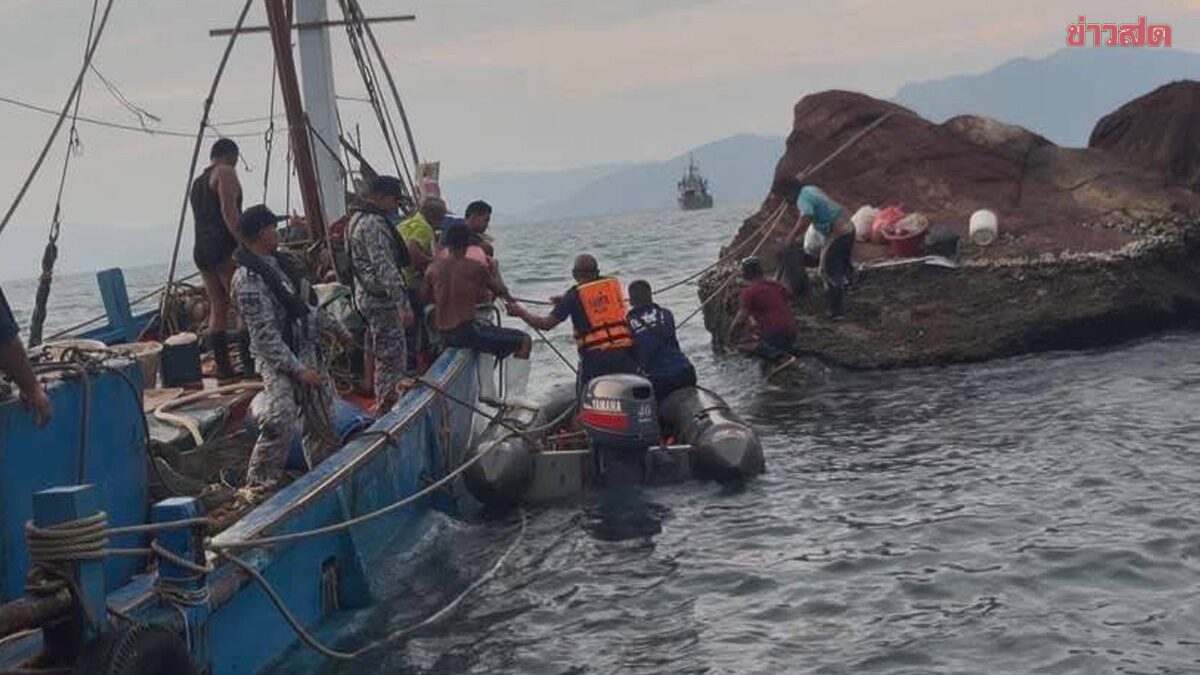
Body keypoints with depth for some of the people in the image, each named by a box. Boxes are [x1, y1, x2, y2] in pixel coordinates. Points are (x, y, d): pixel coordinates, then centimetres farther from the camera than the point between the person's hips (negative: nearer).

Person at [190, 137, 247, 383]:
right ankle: (250, 367, -13)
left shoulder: (197, 182, 24)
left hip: (201, 250, 9)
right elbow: (229, 210, -16)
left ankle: (223, 370, 4)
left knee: (218, 308, 7)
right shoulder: (225, 173, -3)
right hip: (224, 247, -9)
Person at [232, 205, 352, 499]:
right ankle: (258, 488, -2)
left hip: (310, 351, 9)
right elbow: (265, 335, -22)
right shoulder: (248, 279, -20)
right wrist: (298, 370, -23)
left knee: (323, 422, 14)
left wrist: (335, 328, 29)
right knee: (281, 426, -16)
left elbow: (306, 304, 22)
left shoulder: (280, 262, 8)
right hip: (280, 362, -9)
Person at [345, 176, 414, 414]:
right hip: (381, 298, -11)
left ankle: (384, 399, 26)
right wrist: (403, 303, -26)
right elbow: (385, 267, -25)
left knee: (379, 349, 18)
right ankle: (386, 406, -2)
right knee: (392, 354, -5)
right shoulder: (374, 224, -19)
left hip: (366, 294, 11)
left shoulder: (357, 218, 15)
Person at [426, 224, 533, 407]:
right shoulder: (476, 268, -8)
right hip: (466, 329, -7)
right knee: (524, 341, 1)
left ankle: (486, 391, 29)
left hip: (443, 334, 7)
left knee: (488, 336, 37)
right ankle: (515, 395, -6)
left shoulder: (433, 269, 5)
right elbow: (501, 292, 4)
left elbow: (431, 299, 16)